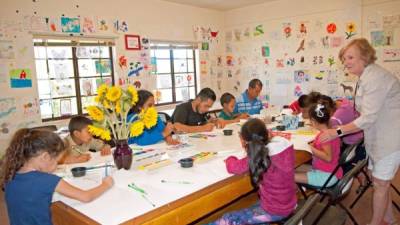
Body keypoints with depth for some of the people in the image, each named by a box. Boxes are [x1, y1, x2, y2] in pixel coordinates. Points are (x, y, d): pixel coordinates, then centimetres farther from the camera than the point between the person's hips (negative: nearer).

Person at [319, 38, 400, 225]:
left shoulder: (375, 78, -23)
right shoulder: (366, 77, 9)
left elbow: (368, 118, -26)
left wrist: (336, 132, -24)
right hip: (378, 137, 9)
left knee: (380, 183, 2)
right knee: (381, 182, 18)